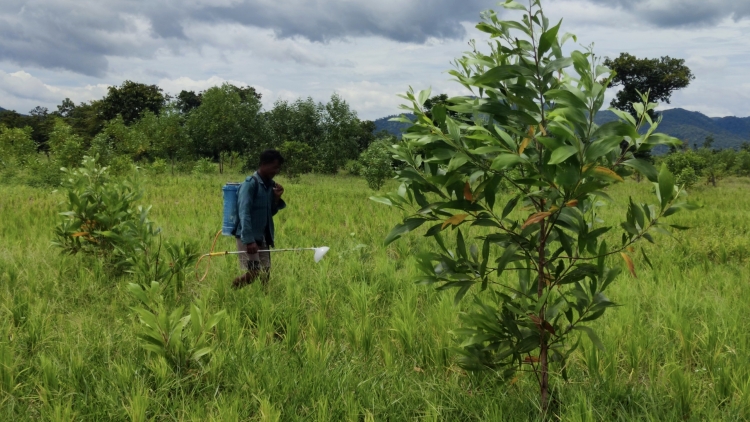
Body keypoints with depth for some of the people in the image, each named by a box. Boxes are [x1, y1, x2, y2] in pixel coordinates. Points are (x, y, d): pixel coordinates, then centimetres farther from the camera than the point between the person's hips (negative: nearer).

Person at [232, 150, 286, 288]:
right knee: (253, 273, -12)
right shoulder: (250, 184, -14)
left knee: (265, 274, 5)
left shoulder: (270, 185, 10)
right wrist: (249, 240, -27)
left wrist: (277, 198, -3)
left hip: (263, 238, 8)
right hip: (248, 238, -8)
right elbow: (244, 213, -21)